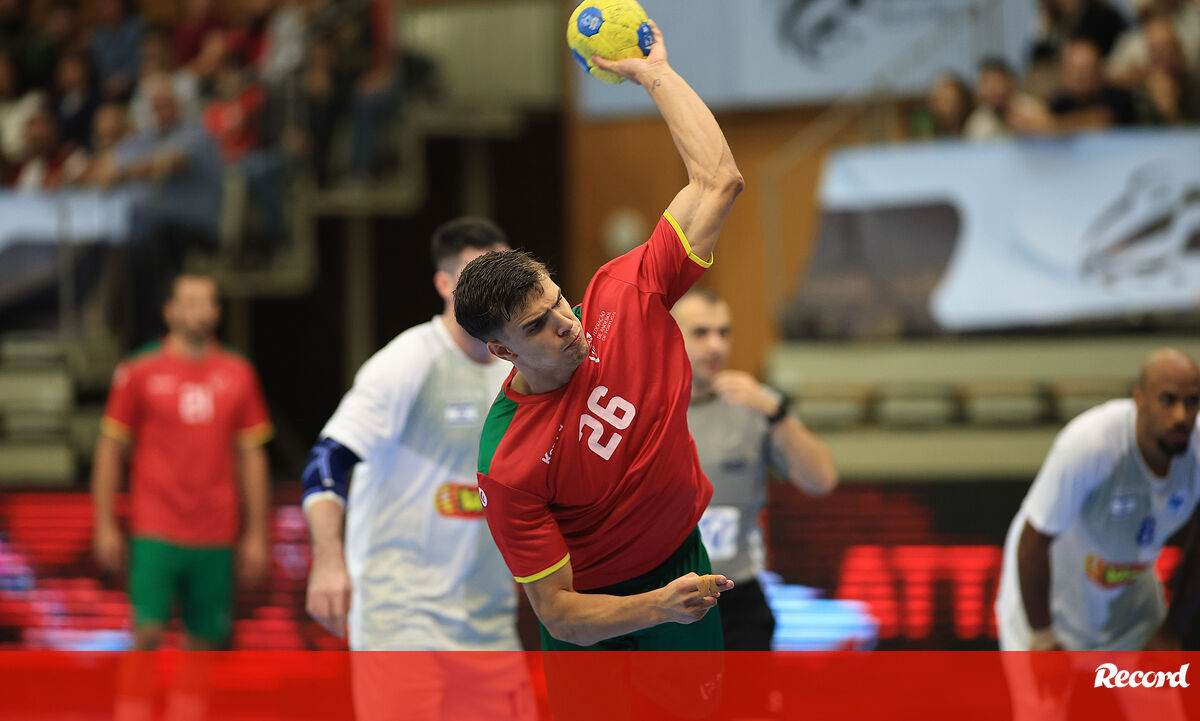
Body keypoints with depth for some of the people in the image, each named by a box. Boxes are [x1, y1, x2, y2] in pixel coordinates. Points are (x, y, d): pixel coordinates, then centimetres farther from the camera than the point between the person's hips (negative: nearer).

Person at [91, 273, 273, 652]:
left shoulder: (239, 374, 8)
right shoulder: (140, 371, 0)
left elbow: (252, 456, 11)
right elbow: (110, 449, 3)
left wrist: (257, 534, 8)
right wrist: (105, 525, -2)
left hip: (216, 536, 3)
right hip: (154, 532, -3)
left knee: (205, 638, 5)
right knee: (148, 634, -12)